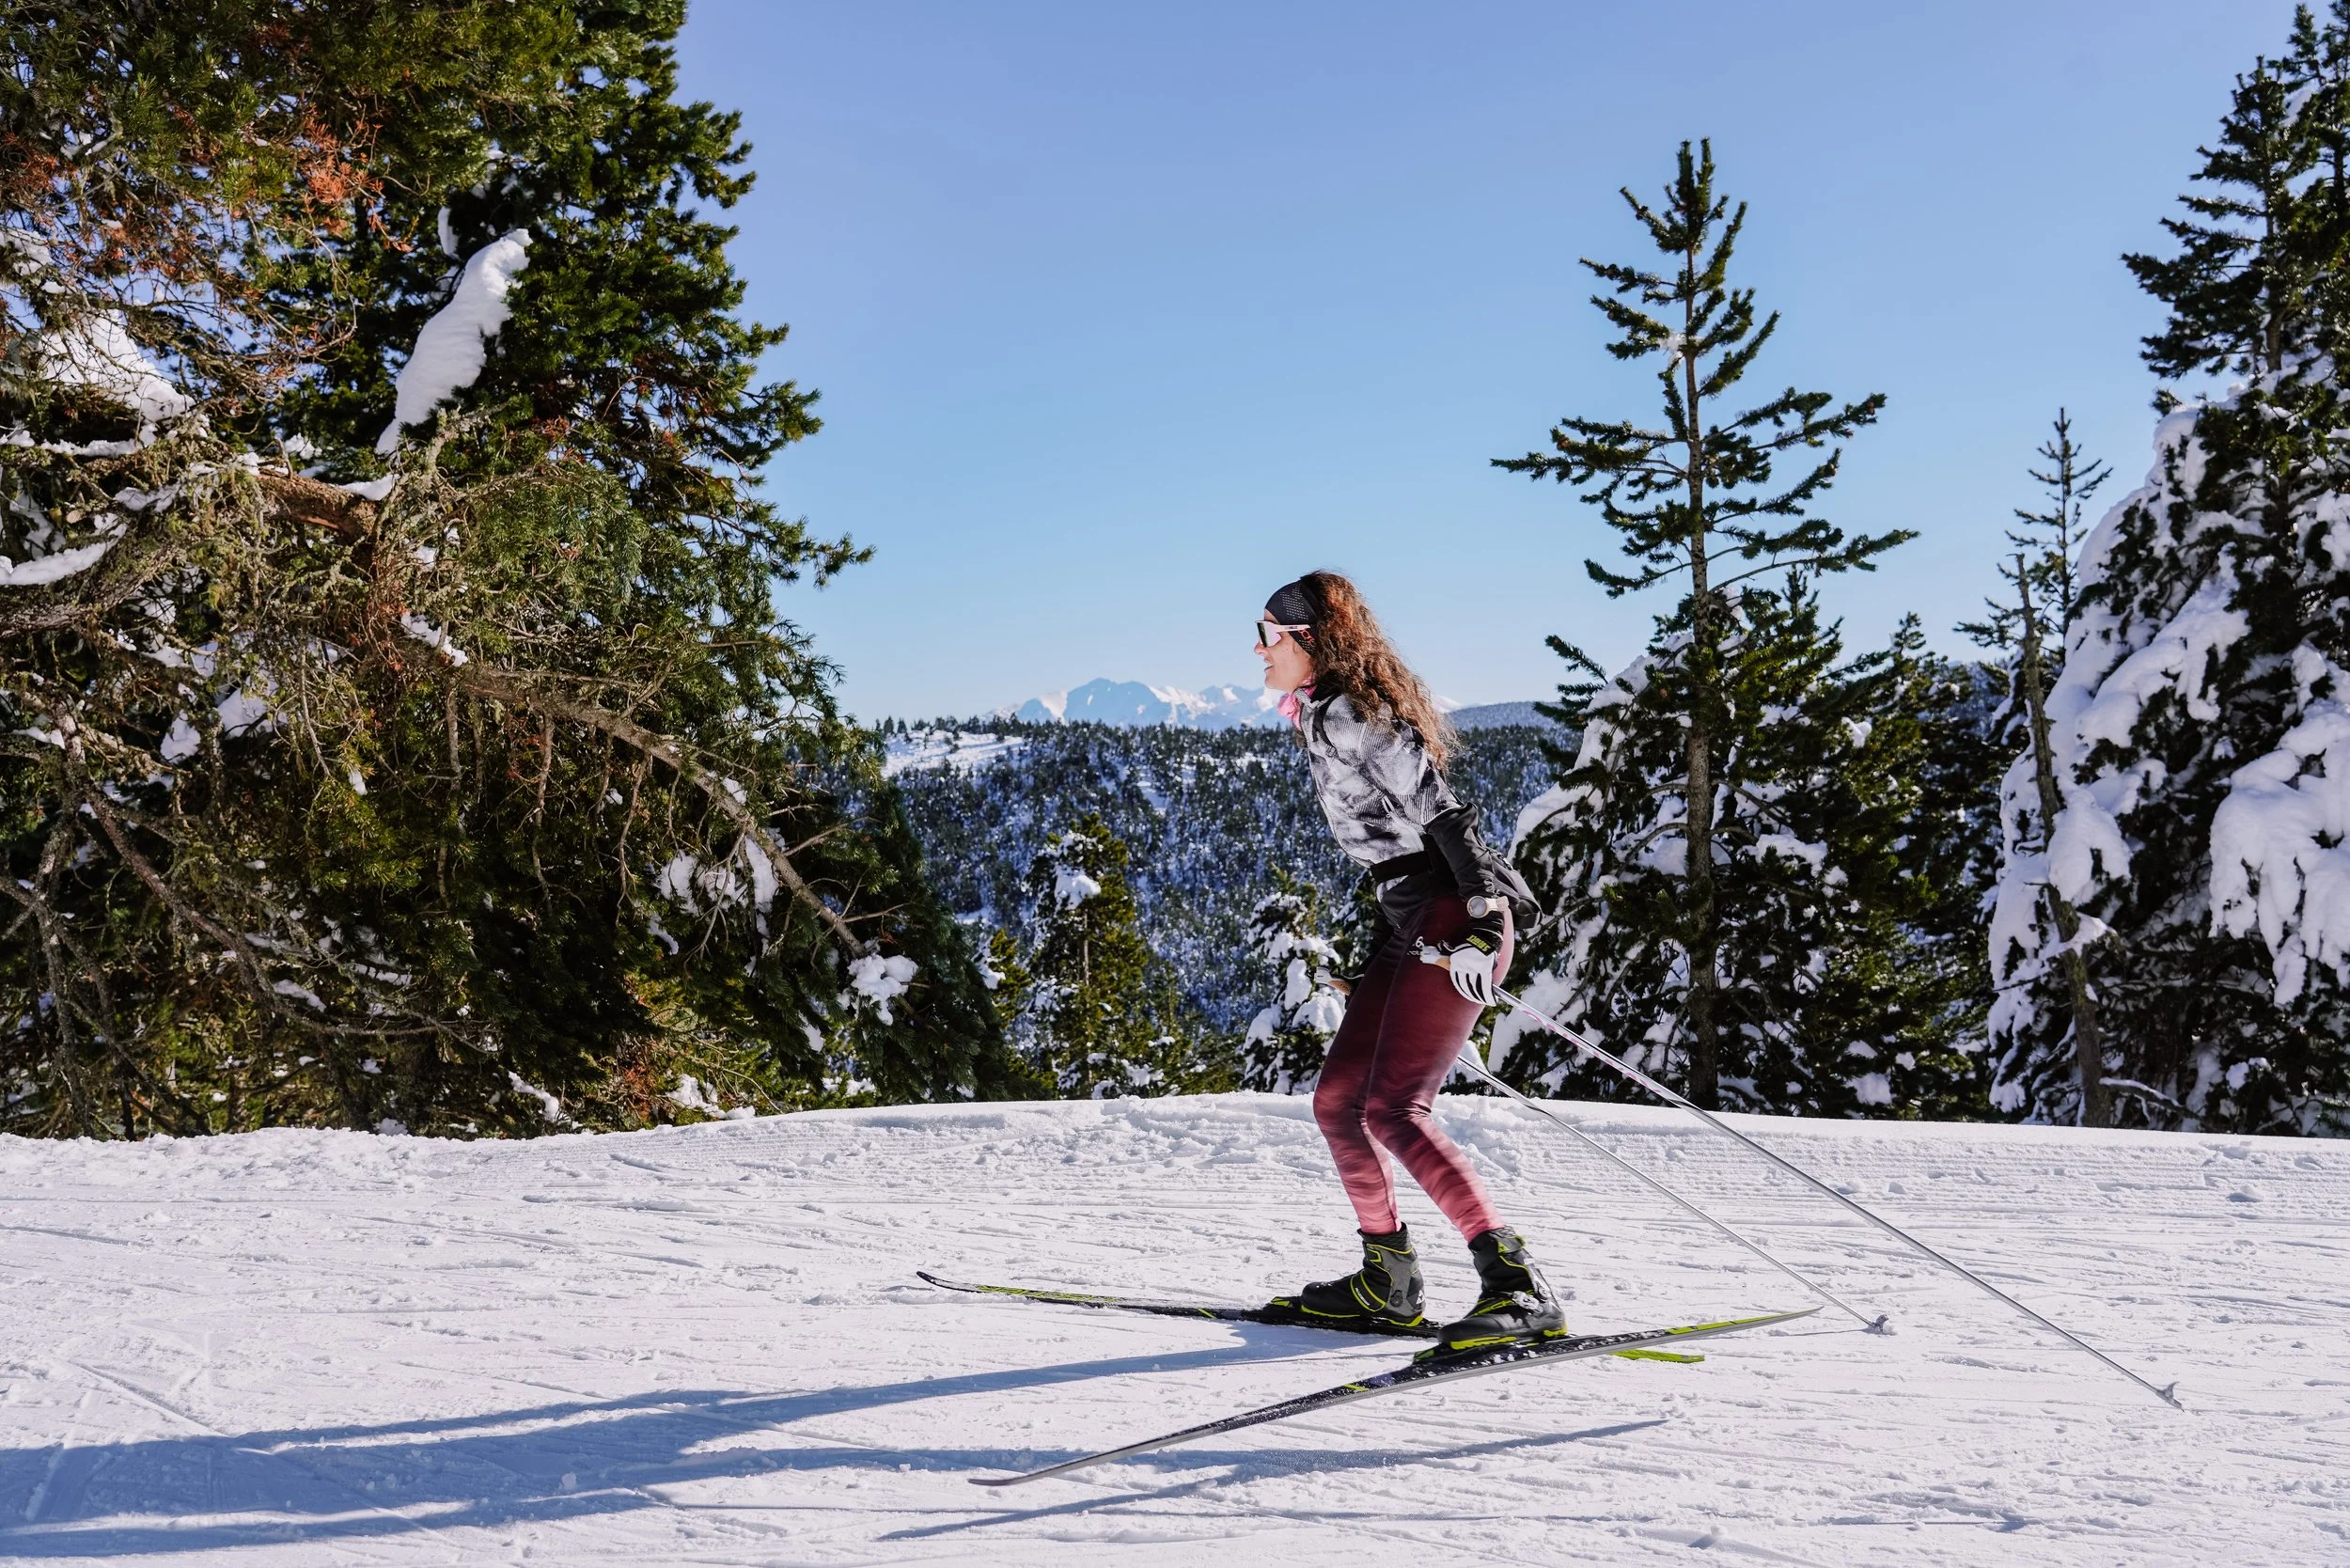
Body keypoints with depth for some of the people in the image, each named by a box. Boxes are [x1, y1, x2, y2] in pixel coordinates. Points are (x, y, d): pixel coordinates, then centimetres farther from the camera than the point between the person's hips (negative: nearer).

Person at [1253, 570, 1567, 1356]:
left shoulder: (1351, 714, -12)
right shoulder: (1325, 715, 18)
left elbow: (1440, 812, -20)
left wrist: (1479, 923, -28)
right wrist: (1366, 943, 28)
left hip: (1449, 921, -10)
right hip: (1408, 925, 10)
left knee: (1393, 1110, -17)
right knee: (1337, 1101, 11)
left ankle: (1521, 1289, -18)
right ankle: (1389, 1284, 20)